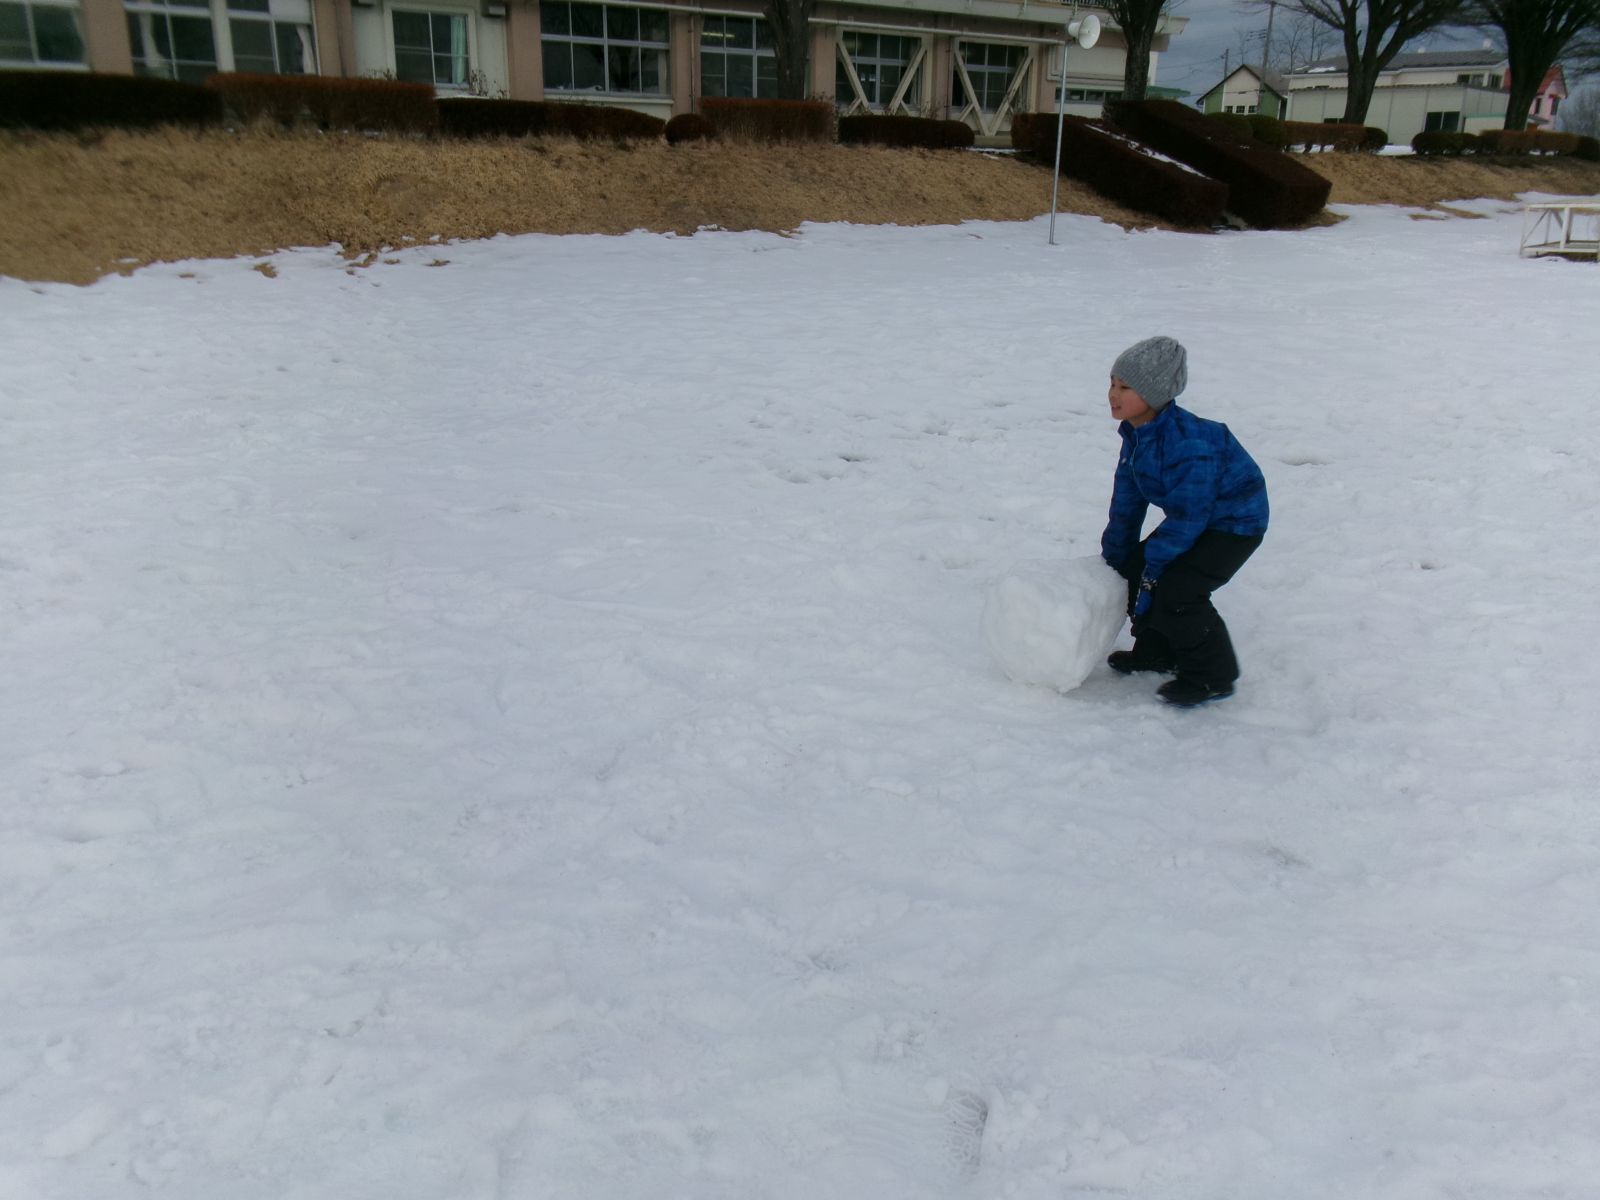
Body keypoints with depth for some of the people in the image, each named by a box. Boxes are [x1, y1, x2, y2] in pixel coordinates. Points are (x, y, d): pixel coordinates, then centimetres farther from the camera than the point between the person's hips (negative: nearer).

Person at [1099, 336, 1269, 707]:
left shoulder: (1186, 443, -32)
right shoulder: (1137, 434, -2)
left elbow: (1187, 517, -29)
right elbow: (1126, 503, 8)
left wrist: (1152, 568, -23)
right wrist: (1113, 558, 12)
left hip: (1235, 523, -9)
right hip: (1192, 516, 10)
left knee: (1176, 591, -21)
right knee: (1135, 571, 4)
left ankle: (1213, 676, -3)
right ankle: (1158, 651, 24)